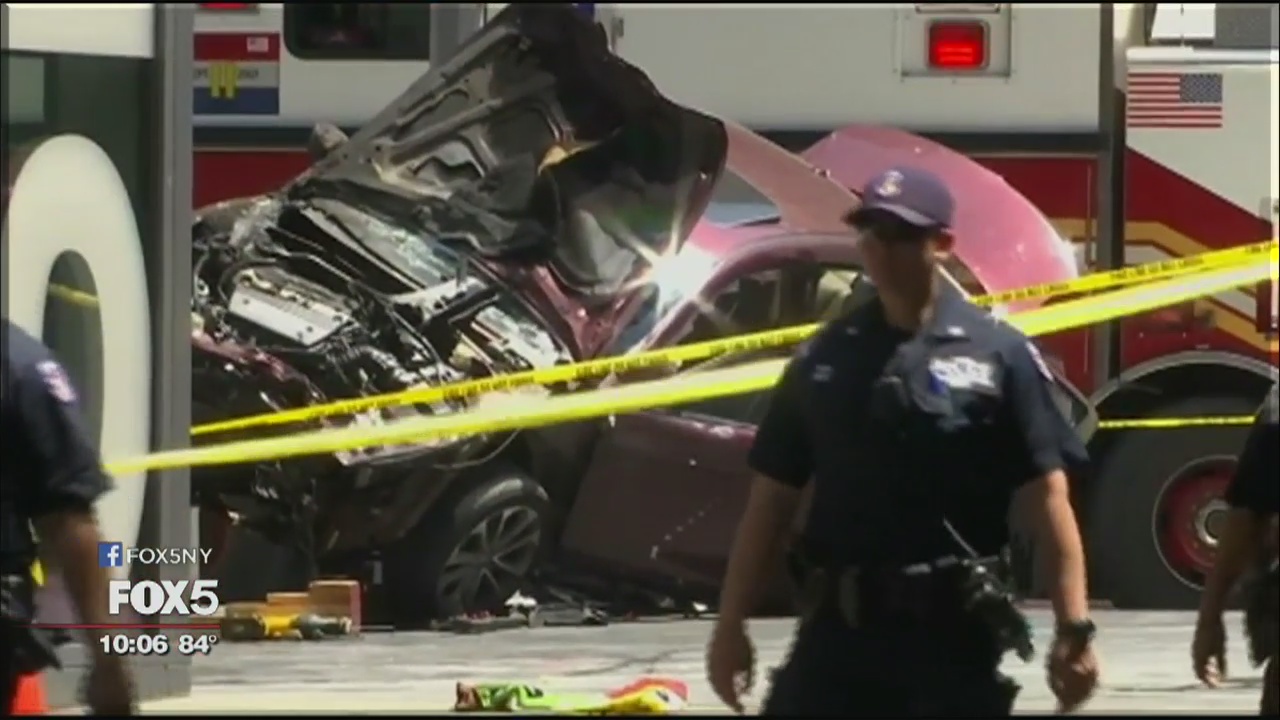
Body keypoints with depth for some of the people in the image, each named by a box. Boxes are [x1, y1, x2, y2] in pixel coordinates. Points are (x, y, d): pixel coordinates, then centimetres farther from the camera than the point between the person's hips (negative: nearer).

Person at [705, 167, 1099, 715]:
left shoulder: (999, 356, -2)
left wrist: (1074, 629, -12)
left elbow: (1045, 496, -5)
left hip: (953, 634, -3)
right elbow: (772, 497, 10)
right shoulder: (825, 358, 8)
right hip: (839, 630, 3)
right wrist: (732, 623, 6)